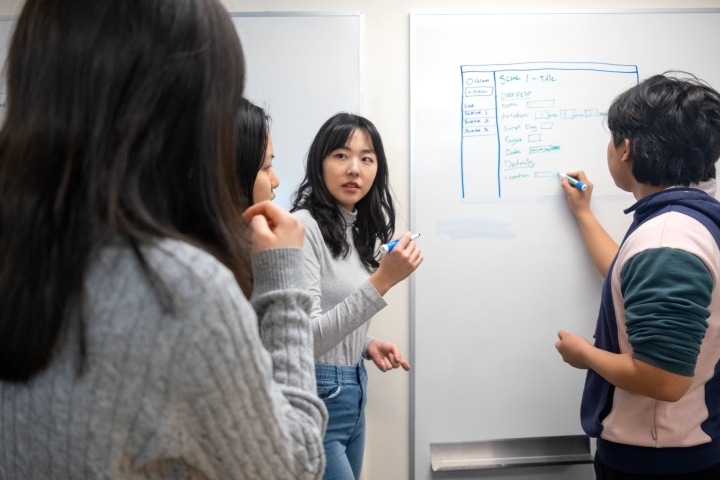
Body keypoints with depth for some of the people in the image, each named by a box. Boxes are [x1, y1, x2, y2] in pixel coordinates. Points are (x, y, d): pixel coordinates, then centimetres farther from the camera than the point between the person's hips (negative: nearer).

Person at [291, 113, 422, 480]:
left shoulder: (357, 231, 8)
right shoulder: (304, 226, -17)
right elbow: (305, 339, -23)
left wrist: (367, 344, 1)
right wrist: (382, 280, -28)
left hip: (352, 396, 8)